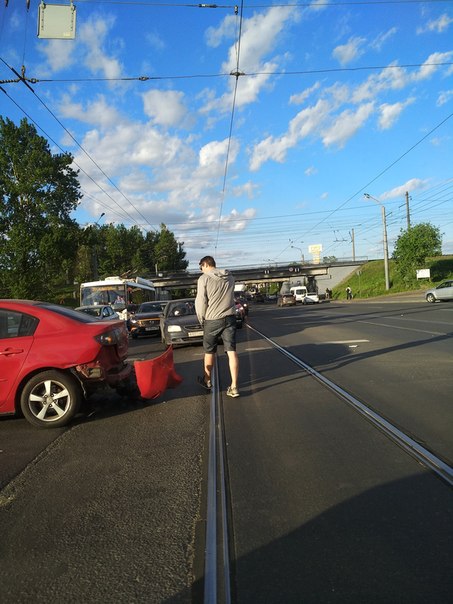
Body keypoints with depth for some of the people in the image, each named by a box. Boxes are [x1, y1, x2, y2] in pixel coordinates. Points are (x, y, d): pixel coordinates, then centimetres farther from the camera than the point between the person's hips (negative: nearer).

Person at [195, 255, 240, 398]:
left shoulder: (204, 279, -8)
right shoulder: (230, 277, 9)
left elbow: (200, 302, -10)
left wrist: (201, 319, 5)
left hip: (212, 320, -3)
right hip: (230, 317, 4)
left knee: (209, 352, 14)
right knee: (232, 351, 0)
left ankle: (207, 381, 31)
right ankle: (234, 387, -4)